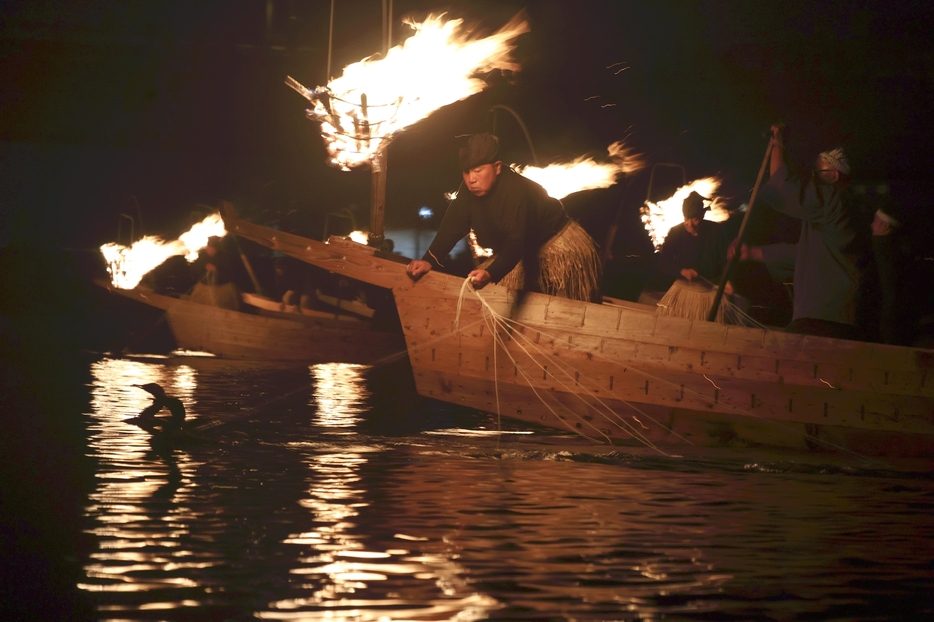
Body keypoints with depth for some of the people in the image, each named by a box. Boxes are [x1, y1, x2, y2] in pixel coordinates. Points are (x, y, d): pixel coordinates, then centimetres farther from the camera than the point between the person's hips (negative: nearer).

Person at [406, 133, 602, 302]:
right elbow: (452, 227, -12)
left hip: (557, 244, -7)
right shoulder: (470, 191, -13)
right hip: (525, 252, 7)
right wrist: (429, 260, -28)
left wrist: (490, 274, -63)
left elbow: (516, 242, -46)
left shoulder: (516, 191, -36)